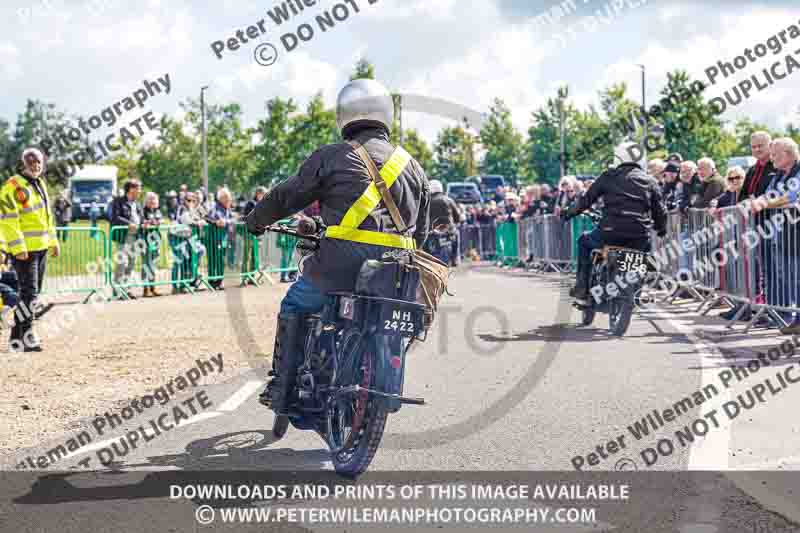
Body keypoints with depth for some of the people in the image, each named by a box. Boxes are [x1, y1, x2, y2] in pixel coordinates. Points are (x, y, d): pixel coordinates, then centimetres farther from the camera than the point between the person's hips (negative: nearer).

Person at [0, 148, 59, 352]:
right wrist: (18, 248, -23)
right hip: (24, 249, -9)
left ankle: (22, 333, 22)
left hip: (41, 248, 9)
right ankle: (19, 337, -5)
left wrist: (53, 241, 20)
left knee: (33, 292, 13)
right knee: (29, 292, -11)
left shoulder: (40, 184, 15)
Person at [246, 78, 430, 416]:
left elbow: (287, 196, 11)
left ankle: (282, 389, 12)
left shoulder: (332, 157, 3)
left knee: (294, 306, 17)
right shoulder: (413, 166, 17)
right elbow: (420, 231, 22)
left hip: (342, 268, -4)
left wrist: (256, 220, 29)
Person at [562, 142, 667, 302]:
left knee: (584, 241, 28)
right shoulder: (650, 181, 12)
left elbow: (587, 199, 11)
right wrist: (661, 230, 33)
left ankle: (582, 289, 20)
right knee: (646, 247, 37)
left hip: (610, 235, -2)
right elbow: (660, 212, 13)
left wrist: (569, 213, 27)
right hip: (639, 240, 2)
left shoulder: (608, 176, 7)